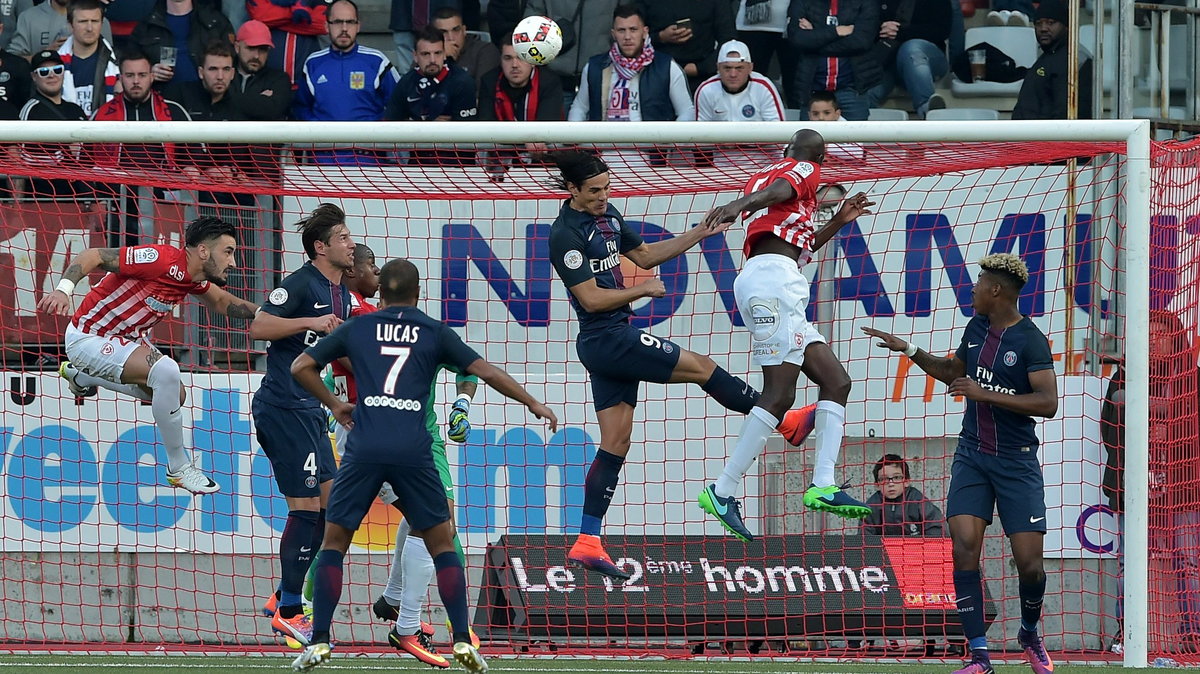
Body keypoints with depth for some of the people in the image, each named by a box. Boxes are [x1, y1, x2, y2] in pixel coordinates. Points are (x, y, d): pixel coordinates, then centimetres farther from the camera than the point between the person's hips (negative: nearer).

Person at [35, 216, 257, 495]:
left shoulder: (196, 280, -2)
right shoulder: (161, 260, -29)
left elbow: (222, 302, 19)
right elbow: (93, 256, -29)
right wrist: (63, 289, -45)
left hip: (128, 338, 10)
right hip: (89, 338, -10)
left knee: (176, 396, 21)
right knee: (166, 370, -29)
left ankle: (81, 376, 39)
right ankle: (179, 468, -12)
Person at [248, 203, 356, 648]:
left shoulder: (341, 295, 16)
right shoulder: (301, 284, -12)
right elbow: (259, 327, -23)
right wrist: (313, 323, -28)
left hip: (309, 410, 10)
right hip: (283, 407, -10)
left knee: (329, 502, 9)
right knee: (306, 506, -9)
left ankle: (284, 598, 17)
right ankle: (288, 611, -2)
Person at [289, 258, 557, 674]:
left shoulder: (356, 328, 14)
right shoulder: (434, 332, 11)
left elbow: (301, 367, 15)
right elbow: (486, 372, 10)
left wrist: (334, 405, 27)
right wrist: (533, 404, 21)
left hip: (364, 448, 0)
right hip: (413, 449, 0)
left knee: (334, 542, 12)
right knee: (442, 543, 12)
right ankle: (462, 640, 1)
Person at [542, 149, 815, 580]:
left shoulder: (608, 216, 12)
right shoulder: (566, 234, -16)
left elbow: (643, 254, 25)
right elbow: (591, 298, -19)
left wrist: (700, 233, 16)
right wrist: (642, 290, -9)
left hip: (613, 340, 10)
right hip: (607, 339, -10)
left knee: (615, 444, 7)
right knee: (702, 367, -4)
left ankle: (587, 543, 5)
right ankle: (787, 423, 10)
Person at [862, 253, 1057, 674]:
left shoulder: (1031, 341, -13)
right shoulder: (976, 327, 8)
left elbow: (1047, 403, -22)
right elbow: (954, 373, 27)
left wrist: (985, 394, -24)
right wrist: (910, 351, 18)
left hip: (1017, 461, -5)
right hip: (972, 454, 5)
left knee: (1029, 562, -6)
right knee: (964, 545, -14)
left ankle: (1030, 635, 25)